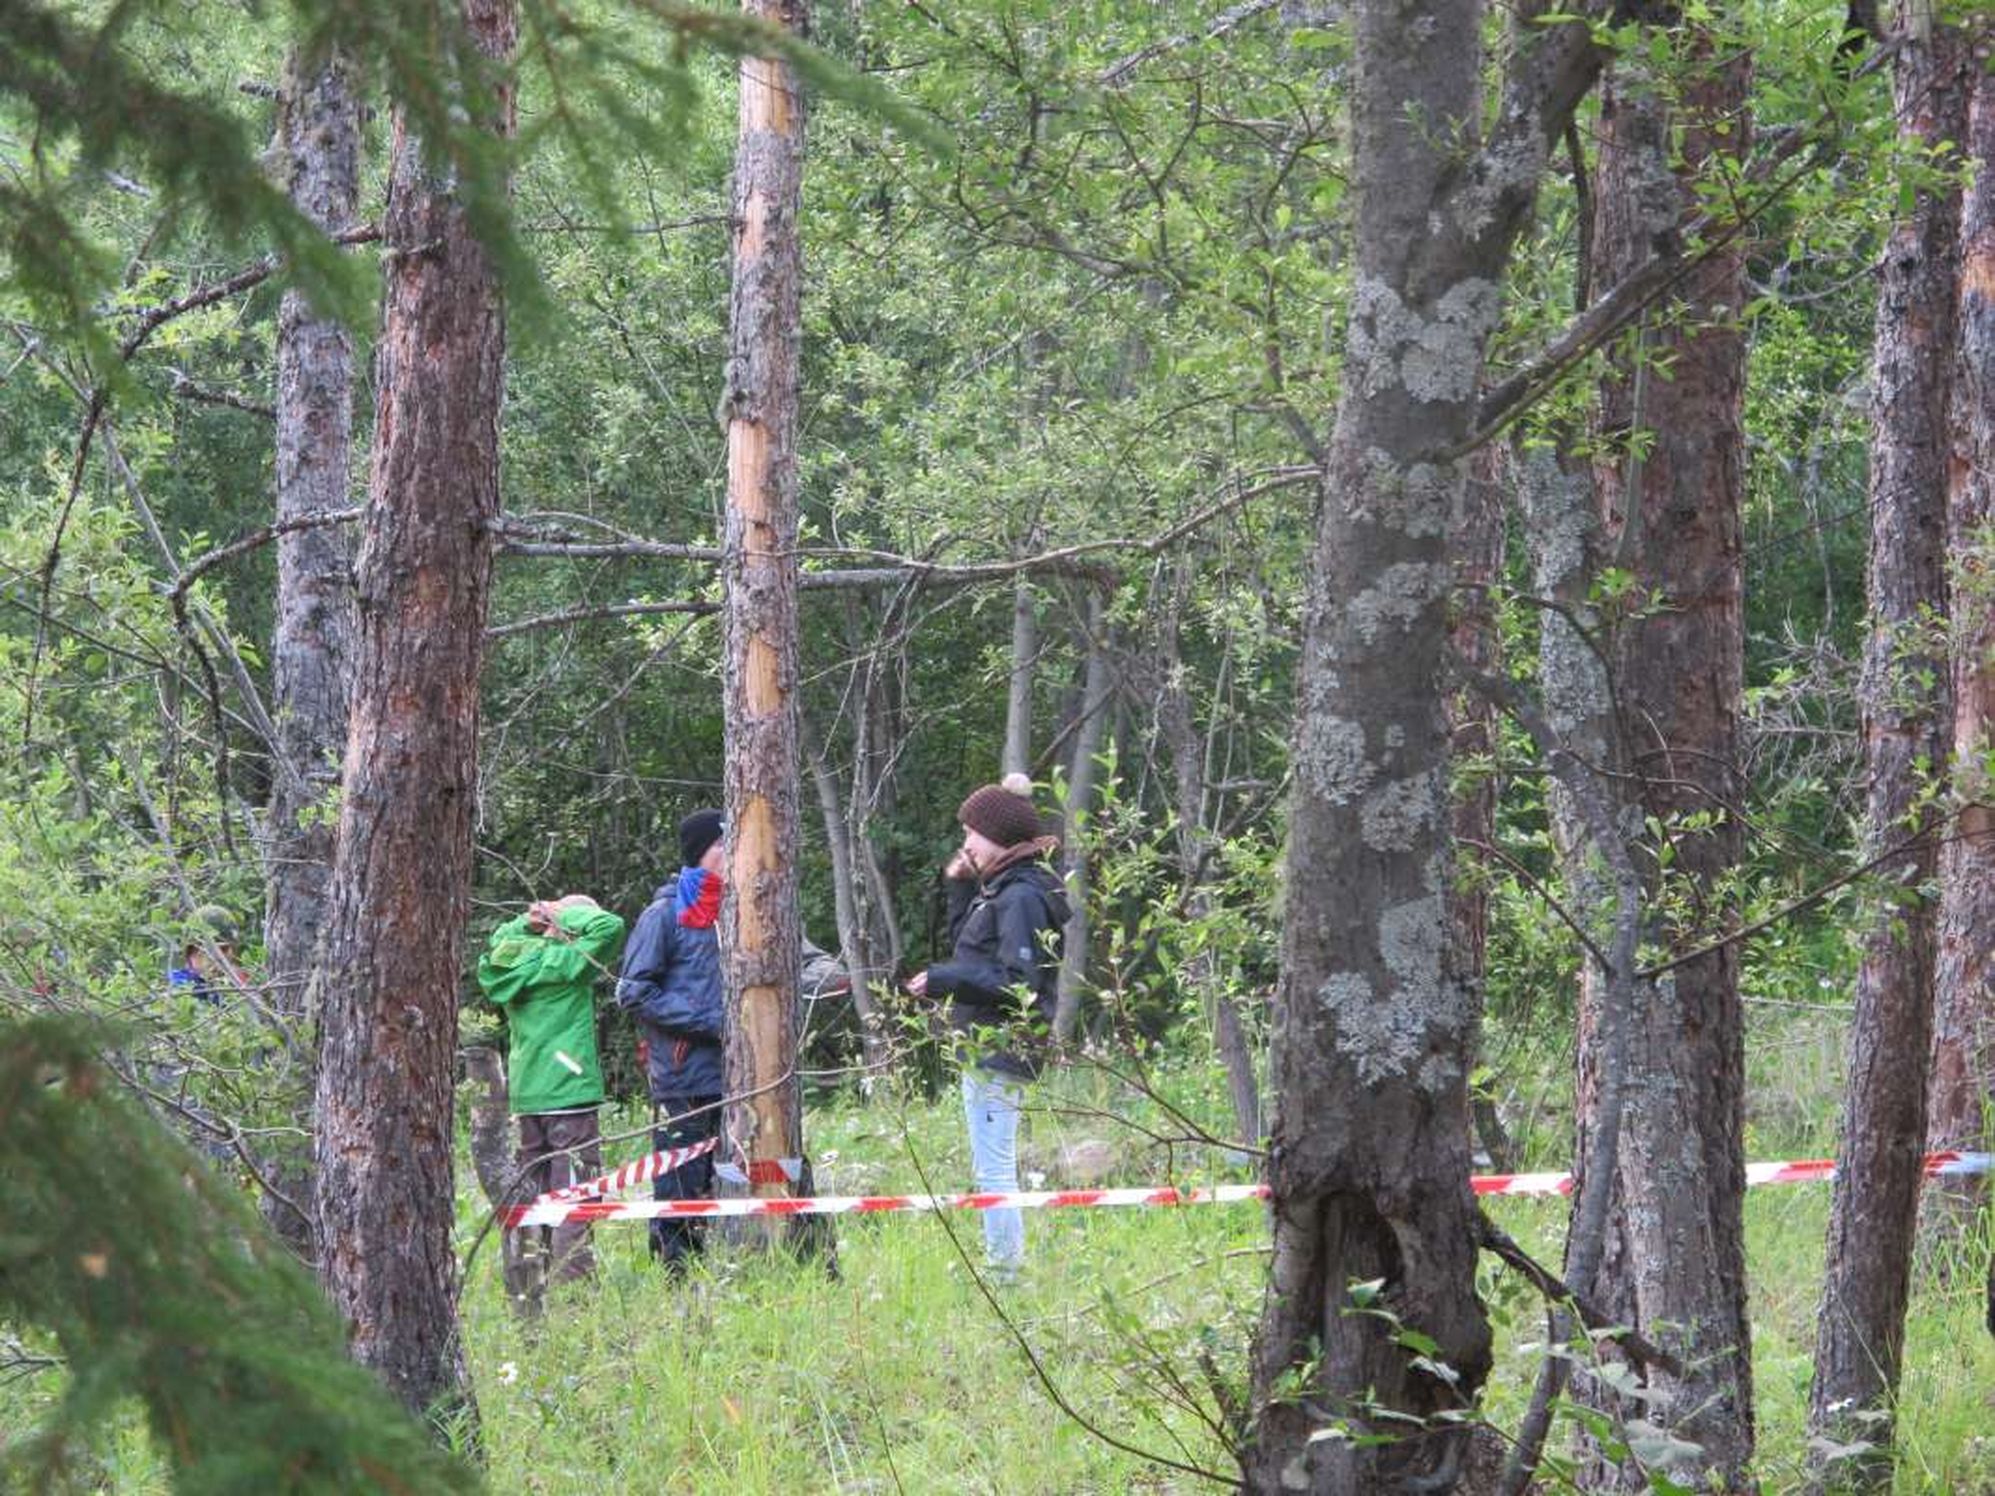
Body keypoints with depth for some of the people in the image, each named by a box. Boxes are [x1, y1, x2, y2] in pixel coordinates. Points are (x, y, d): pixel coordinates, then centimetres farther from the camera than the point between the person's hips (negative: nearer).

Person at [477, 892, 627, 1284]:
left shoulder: (513, 962, 8)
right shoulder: (564, 963, -13)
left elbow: (499, 943, 29)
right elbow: (611, 927, -16)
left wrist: (527, 922, 14)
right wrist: (566, 916, -4)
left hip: (525, 1093, 7)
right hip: (568, 1090, -7)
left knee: (532, 1185, 13)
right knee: (575, 1182, -6)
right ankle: (571, 1270, -10)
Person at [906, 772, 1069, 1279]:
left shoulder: (1022, 896, -16)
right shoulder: (1000, 889, 15)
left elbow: (1018, 985, -21)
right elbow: (967, 947, 26)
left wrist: (942, 980, -18)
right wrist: (960, 889, 15)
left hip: (999, 1051, -11)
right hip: (986, 1048, 11)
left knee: (994, 1171, -10)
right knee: (993, 1170, 14)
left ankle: (1006, 1271, -11)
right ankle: (1004, 1269, 18)